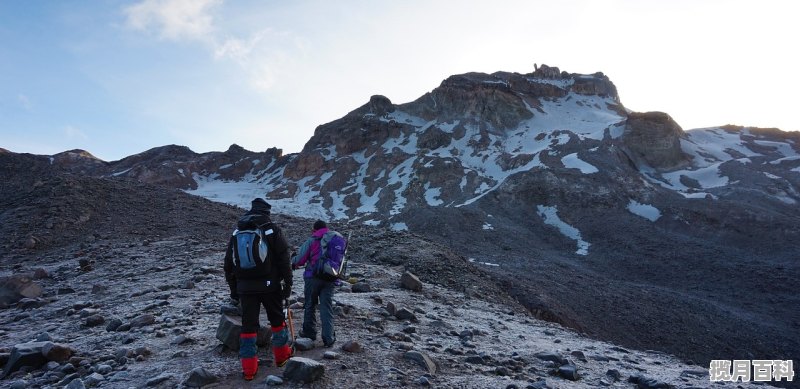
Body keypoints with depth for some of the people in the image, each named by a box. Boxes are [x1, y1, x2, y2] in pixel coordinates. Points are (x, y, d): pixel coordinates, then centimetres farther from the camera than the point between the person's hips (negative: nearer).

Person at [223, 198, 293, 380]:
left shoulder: (237, 231, 10)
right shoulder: (272, 229, -4)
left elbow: (228, 263, 14)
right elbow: (284, 259, -7)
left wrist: (233, 288, 20)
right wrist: (288, 284, -2)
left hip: (245, 287, 3)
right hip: (269, 285, -3)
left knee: (248, 324, 7)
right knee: (277, 319, 15)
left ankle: (249, 368, 9)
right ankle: (282, 354, 28)